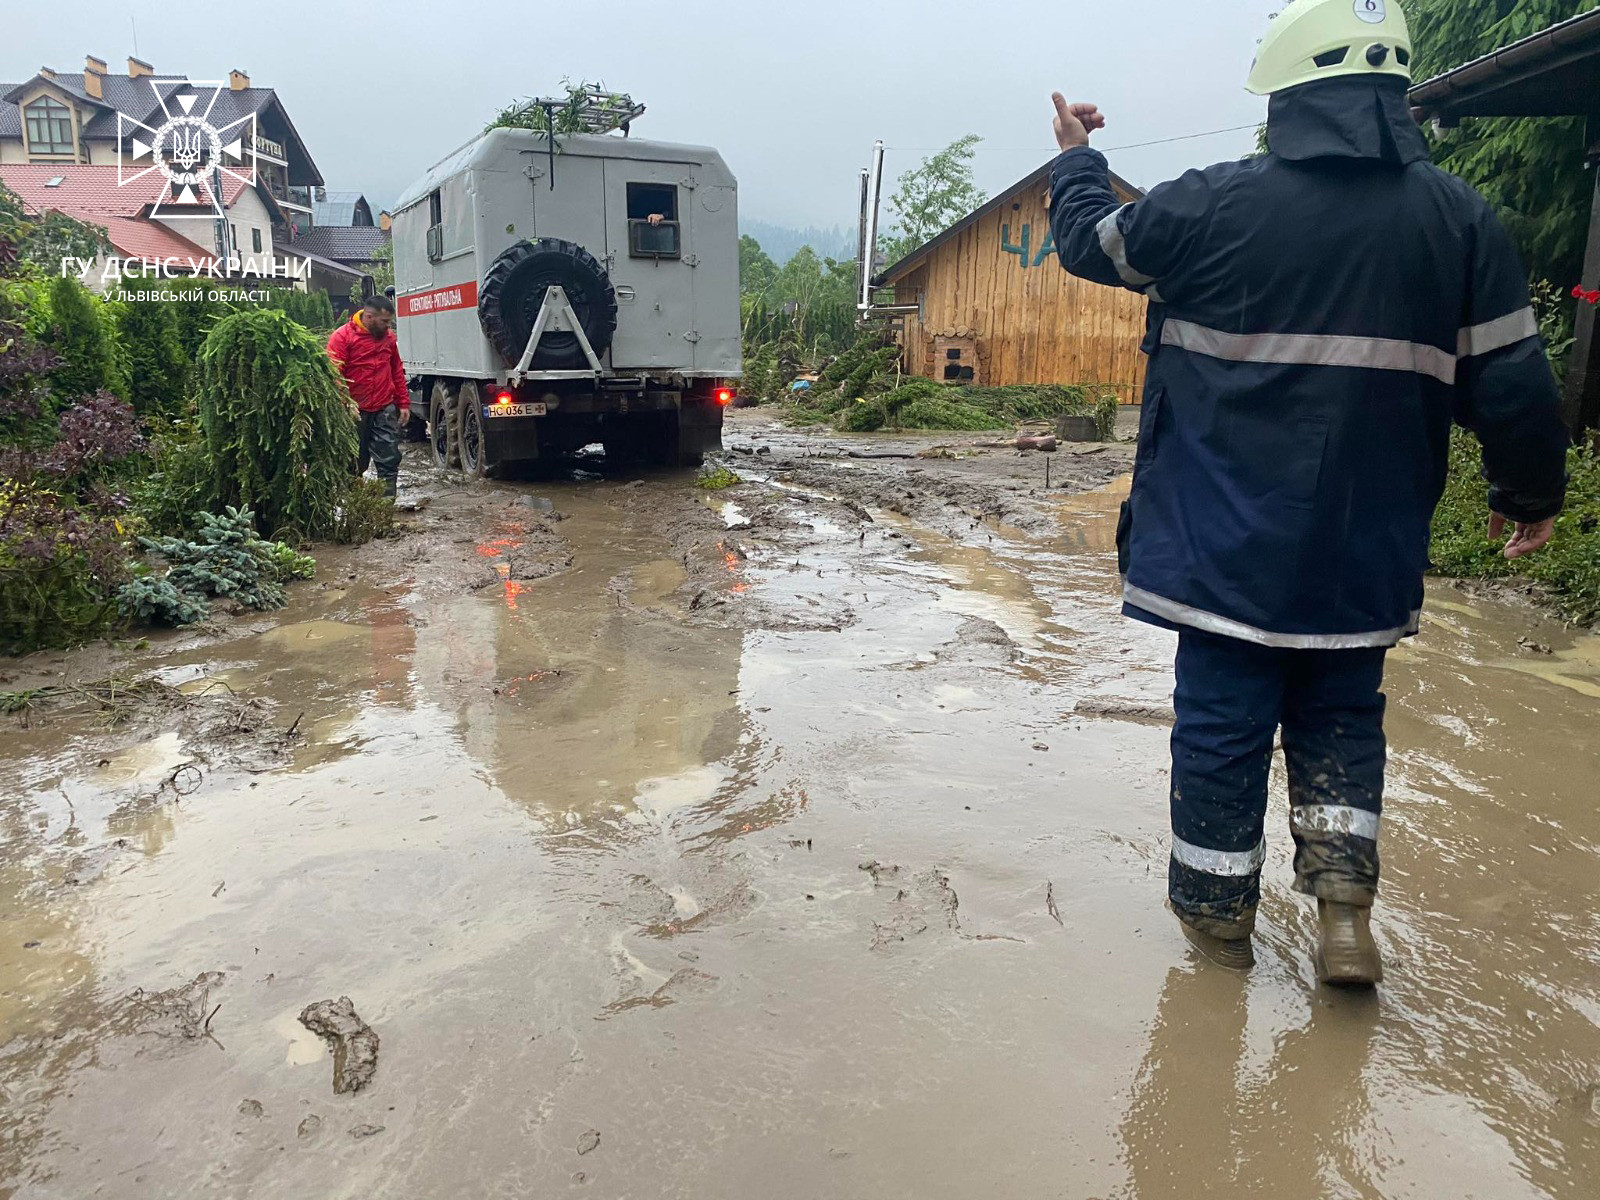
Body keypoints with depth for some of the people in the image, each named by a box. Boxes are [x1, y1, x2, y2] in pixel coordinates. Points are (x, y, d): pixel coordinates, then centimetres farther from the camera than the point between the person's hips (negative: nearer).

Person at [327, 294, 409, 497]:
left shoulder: (388, 336, 8)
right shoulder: (343, 337, -8)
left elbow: (397, 372, 16)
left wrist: (403, 404, 12)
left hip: (385, 410, 3)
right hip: (356, 412, -3)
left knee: (389, 460, -2)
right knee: (355, 465, 8)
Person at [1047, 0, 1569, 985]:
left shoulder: (1214, 204, -8)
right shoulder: (1460, 219, -1)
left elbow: (1091, 241, 10)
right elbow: (1510, 383, 1)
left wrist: (1078, 157, 30)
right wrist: (1531, 494, 18)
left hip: (1228, 539, -2)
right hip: (1367, 548, 3)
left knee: (1222, 719, 10)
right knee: (1341, 716, 21)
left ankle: (1217, 910, 24)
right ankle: (1345, 903, 15)